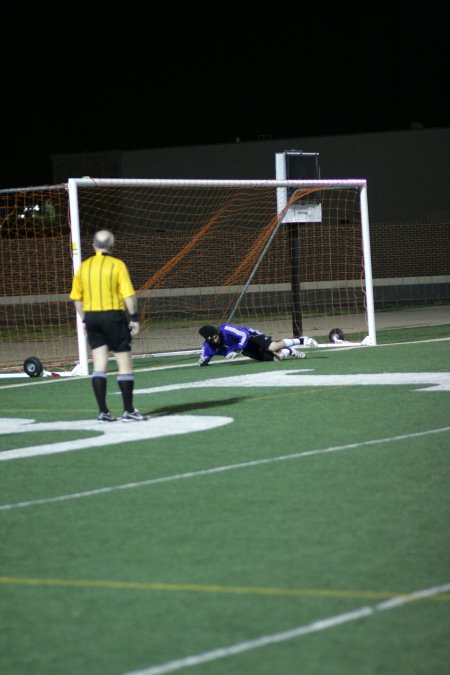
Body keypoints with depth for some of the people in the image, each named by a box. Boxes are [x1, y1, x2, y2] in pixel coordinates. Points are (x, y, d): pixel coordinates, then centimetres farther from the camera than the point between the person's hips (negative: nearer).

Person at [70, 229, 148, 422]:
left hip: (91, 317, 5)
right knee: (124, 364, 2)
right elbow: (128, 294, -13)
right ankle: (128, 411, 2)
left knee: (99, 366, 6)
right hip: (113, 315, -5)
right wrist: (134, 317, -4)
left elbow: (77, 298, 11)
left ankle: (103, 412, 4)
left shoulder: (83, 267, 7)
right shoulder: (117, 265, -8)